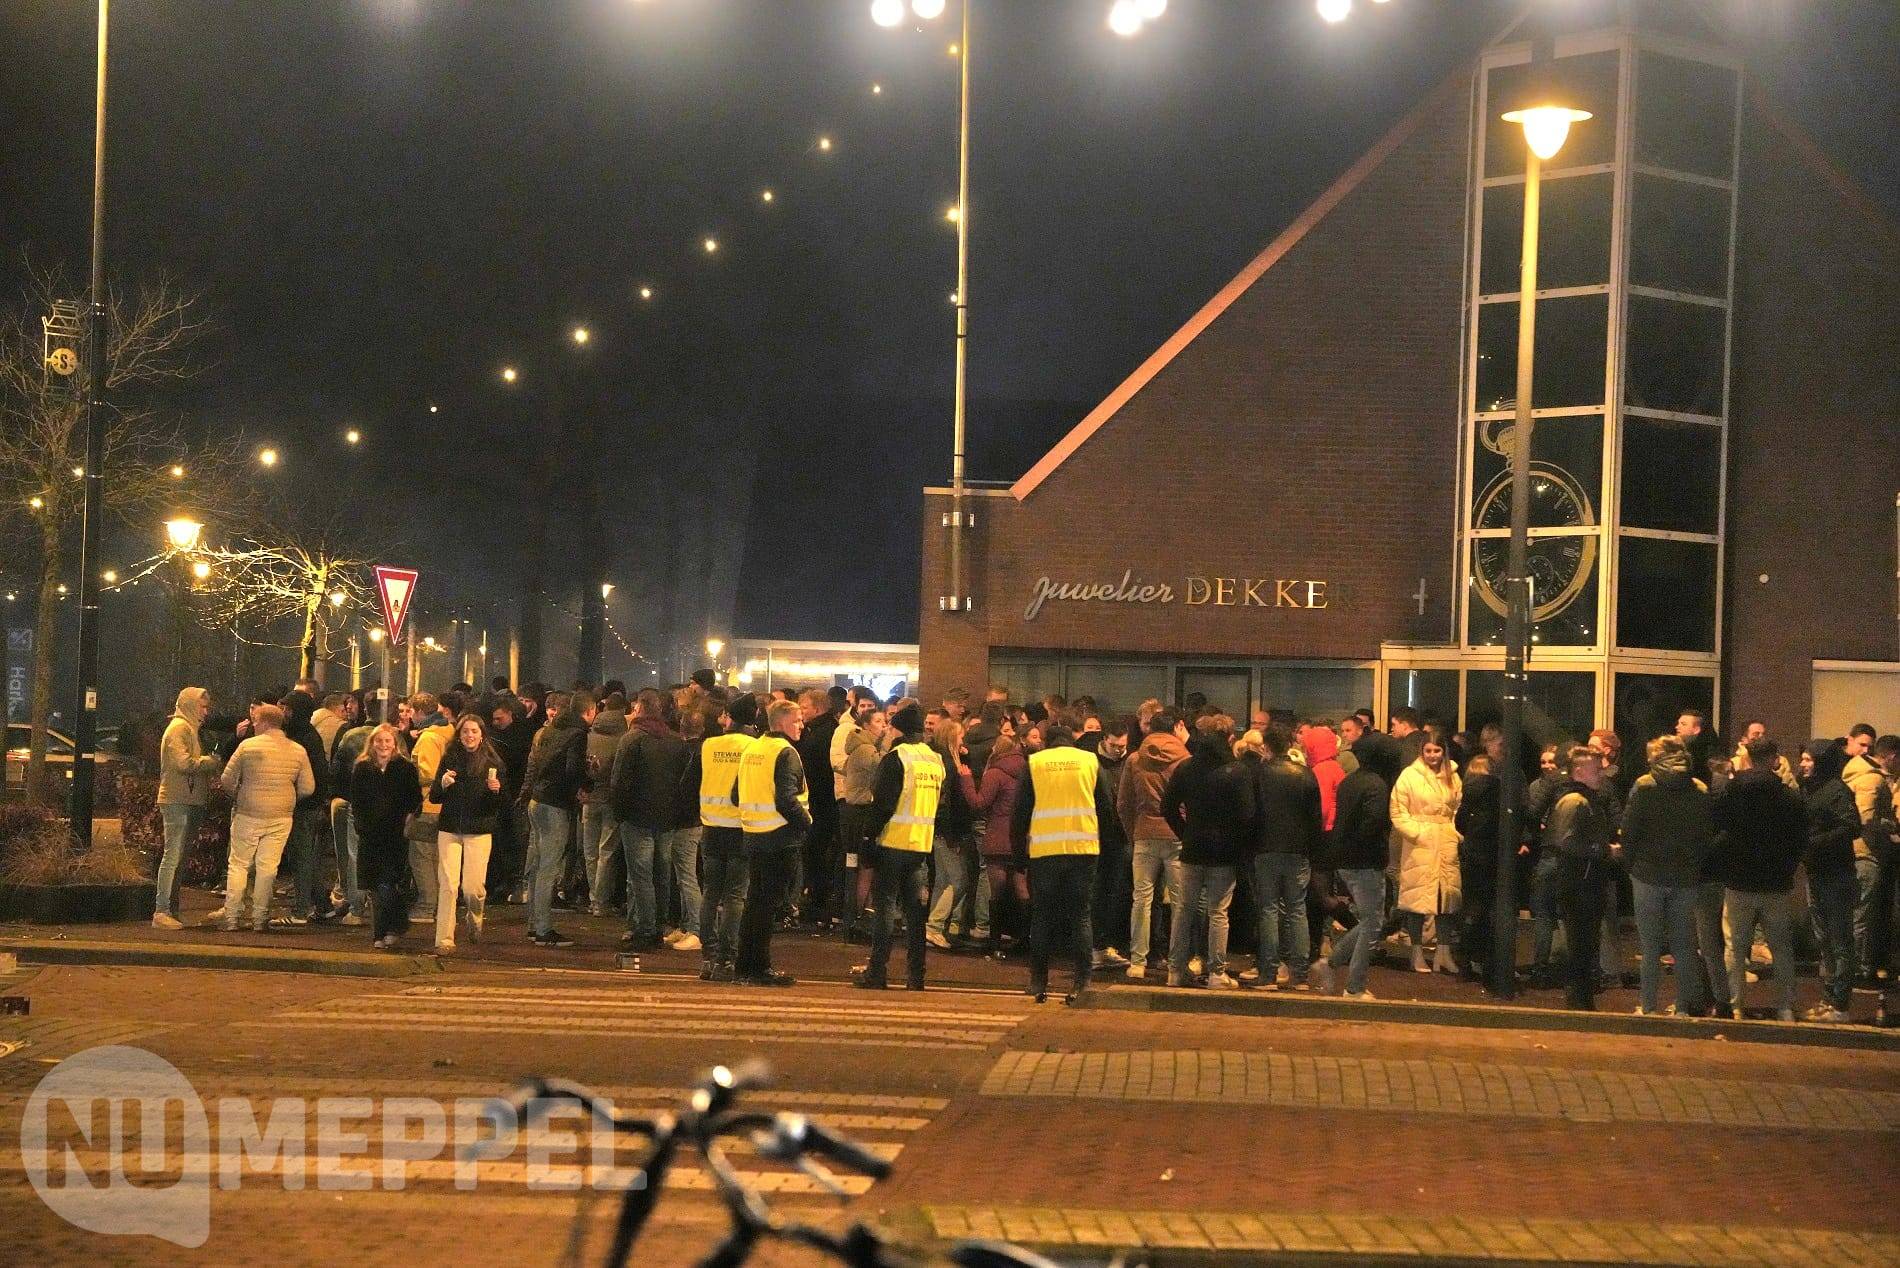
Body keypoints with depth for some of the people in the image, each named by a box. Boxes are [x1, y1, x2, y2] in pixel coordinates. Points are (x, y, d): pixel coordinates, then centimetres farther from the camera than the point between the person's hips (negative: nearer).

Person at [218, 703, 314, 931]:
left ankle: (231, 917, 7)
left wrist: (237, 796, 16)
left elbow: (227, 779, -3)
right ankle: (260, 917, 9)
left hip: (248, 814, -2)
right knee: (268, 866, 8)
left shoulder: (248, 745, -7)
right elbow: (308, 788, 3)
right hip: (281, 818, 2)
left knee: (238, 864, 8)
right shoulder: (298, 751, 1)